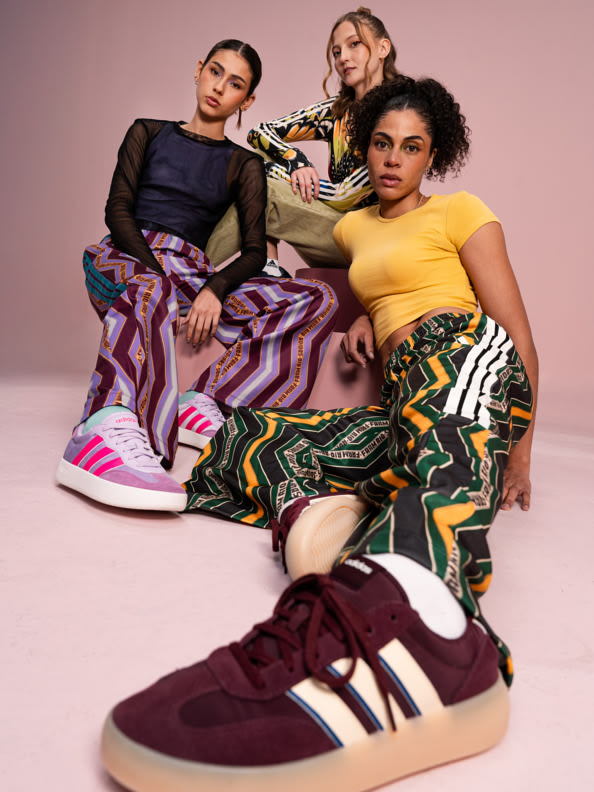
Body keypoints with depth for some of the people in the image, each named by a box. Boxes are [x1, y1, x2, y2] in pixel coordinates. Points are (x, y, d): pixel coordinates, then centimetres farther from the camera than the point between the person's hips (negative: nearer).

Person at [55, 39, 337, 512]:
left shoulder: (244, 165, 19)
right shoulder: (149, 133, 18)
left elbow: (255, 251, 7)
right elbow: (118, 208, 4)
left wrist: (215, 288, -16)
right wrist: (155, 270, -16)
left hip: (191, 275, 2)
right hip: (125, 258, -1)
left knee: (318, 300, -20)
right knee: (150, 290, -41)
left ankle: (203, 405, -35)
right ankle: (106, 430, -64)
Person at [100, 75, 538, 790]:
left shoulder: (460, 212, 11)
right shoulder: (355, 227, 27)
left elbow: (518, 336, 4)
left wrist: (520, 442, -5)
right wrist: (366, 318, 20)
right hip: (400, 402, 6)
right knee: (239, 439, -5)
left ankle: (408, 602, -71)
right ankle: (311, 510, -36)